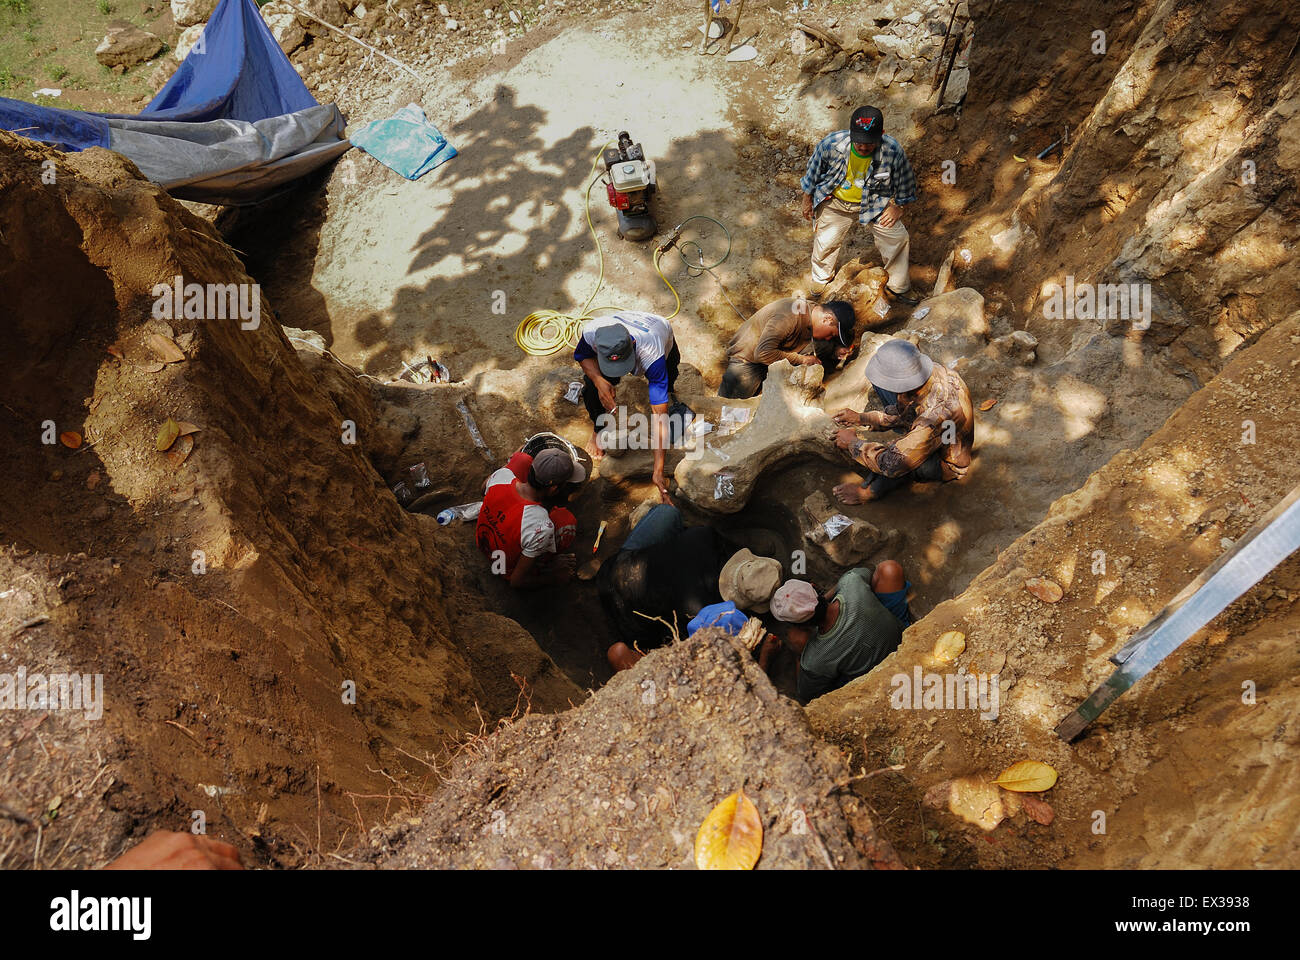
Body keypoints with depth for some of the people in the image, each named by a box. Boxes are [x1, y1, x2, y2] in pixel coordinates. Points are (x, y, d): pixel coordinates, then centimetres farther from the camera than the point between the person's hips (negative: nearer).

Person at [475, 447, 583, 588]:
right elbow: (517, 581, -29)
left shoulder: (502, 475, -27)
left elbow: (484, 491, 2)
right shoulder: (543, 528, -41)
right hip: (509, 569, -5)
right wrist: (555, 579, -11)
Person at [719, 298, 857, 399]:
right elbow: (763, 353, -33)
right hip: (748, 358, -8)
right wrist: (802, 360, -26)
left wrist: (835, 351, -10)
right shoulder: (790, 316, -30)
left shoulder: (814, 311, -3)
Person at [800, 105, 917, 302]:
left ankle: (899, 287, 24)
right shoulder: (831, 143, -28)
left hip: (876, 202, 0)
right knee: (825, 241, 11)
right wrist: (808, 199, 4)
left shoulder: (893, 150, -28)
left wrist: (898, 206, -1)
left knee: (897, 238, 0)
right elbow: (814, 170, -7)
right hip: (837, 202, 0)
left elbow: (905, 182, -7)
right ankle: (821, 278, 45)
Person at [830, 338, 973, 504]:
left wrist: (853, 444, -24)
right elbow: (903, 412, 2)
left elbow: (892, 465, -39)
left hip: (947, 464, -8)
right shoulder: (931, 370, -20)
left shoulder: (935, 415, -44)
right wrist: (862, 418, -3)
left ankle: (872, 491, -4)